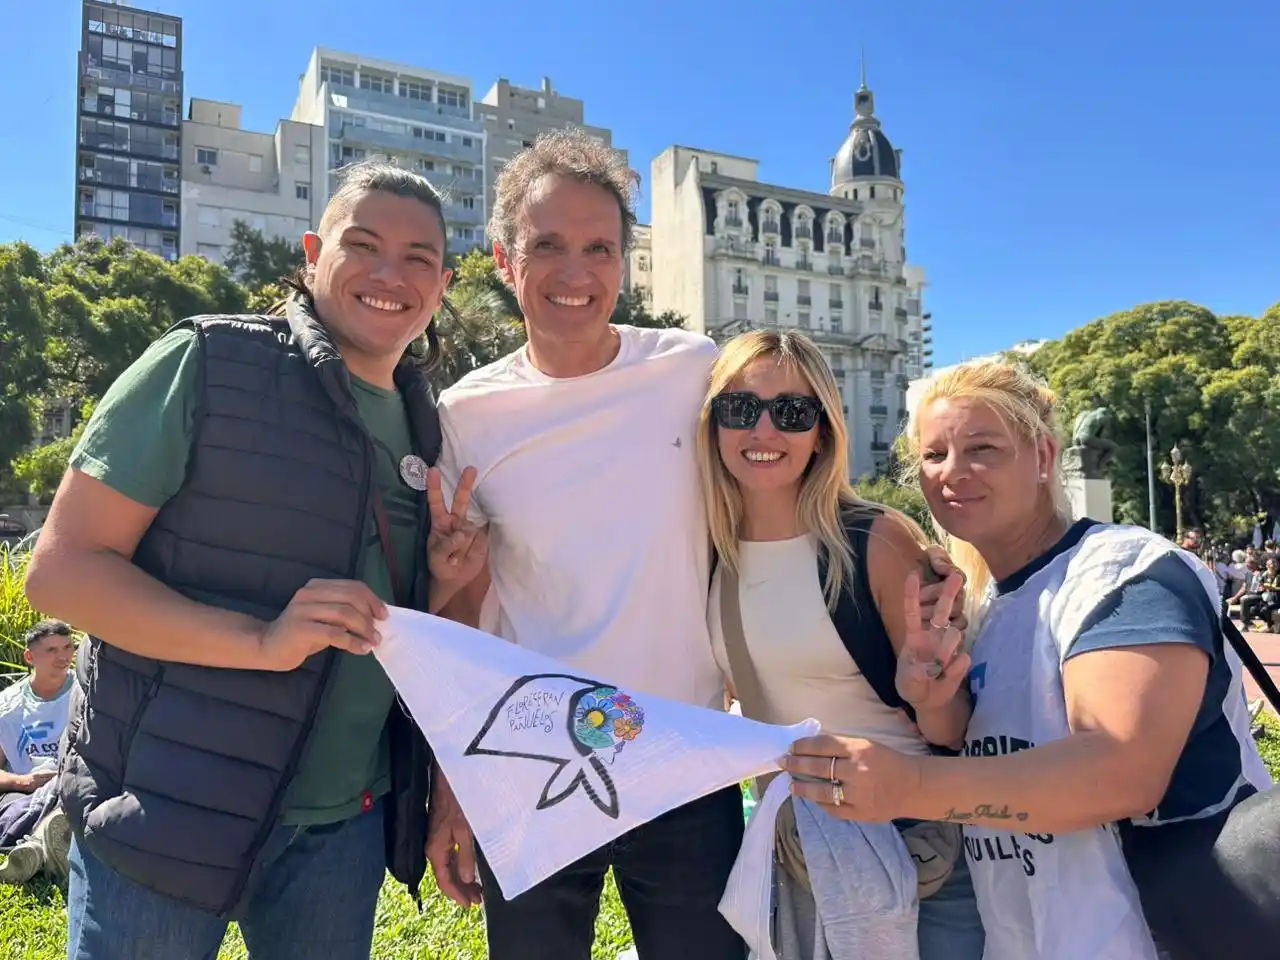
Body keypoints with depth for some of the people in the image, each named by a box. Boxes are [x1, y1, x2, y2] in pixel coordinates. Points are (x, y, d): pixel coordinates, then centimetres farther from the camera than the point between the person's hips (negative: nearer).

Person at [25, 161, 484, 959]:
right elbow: (62, 568, -13)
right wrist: (261, 641, -25)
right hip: (170, 814, -5)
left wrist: (440, 585, -7)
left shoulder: (425, 427, 6)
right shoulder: (205, 364, -10)